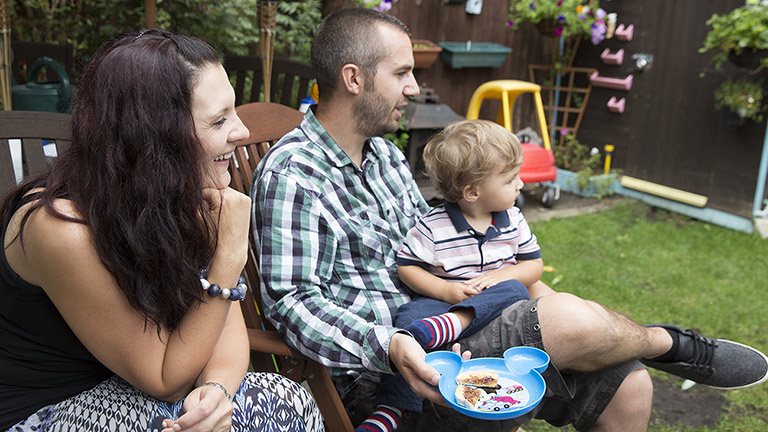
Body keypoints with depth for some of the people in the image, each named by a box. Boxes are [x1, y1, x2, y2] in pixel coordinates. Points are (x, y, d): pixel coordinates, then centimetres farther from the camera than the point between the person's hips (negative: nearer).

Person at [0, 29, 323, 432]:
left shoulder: (189, 200, -8)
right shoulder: (62, 227, -28)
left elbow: (227, 328, -6)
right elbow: (165, 382, -22)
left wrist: (216, 389, -28)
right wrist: (227, 256, -30)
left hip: (132, 394, 6)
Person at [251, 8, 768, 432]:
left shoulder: (385, 154, 13)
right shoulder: (293, 175, -16)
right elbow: (293, 302, -20)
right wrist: (388, 346, -33)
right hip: (385, 378, -8)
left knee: (627, 387, -2)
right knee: (570, 319, -24)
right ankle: (670, 344, 9)